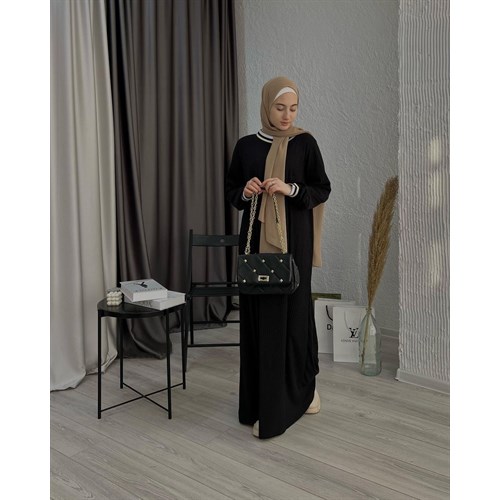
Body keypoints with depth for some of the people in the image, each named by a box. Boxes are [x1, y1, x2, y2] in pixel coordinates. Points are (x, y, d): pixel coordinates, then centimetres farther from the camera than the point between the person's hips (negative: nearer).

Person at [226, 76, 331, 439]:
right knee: (259, 316, 2)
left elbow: (323, 190, 1)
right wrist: (245, 192, -11)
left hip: (294, 241, -2)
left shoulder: (305, 143, 1)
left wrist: (290, 189, -16)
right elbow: (230, 192, 11)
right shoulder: (246, 146, 6)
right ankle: (264, 403, 15)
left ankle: (304, 388, 26)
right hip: (256, 241, 2)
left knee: (294, 310, 2)